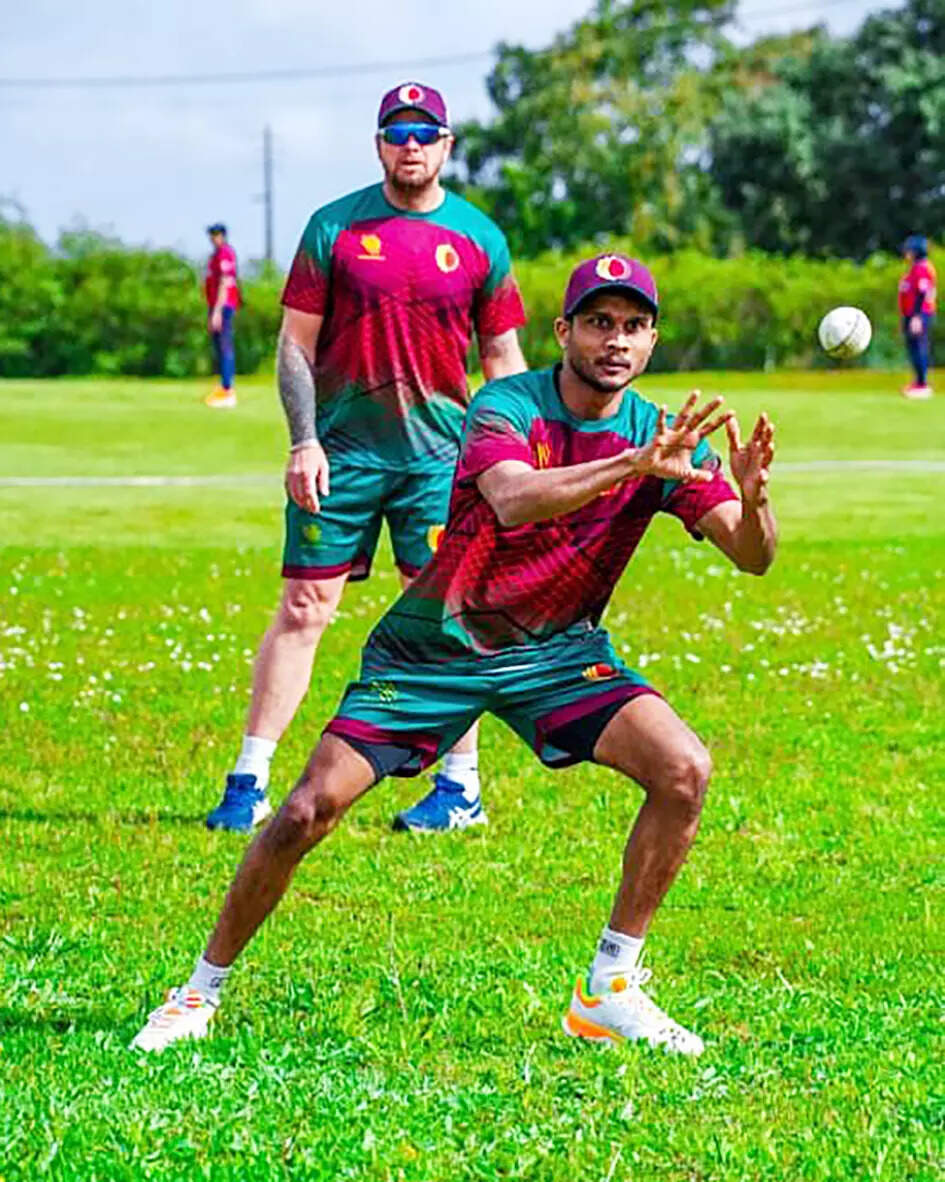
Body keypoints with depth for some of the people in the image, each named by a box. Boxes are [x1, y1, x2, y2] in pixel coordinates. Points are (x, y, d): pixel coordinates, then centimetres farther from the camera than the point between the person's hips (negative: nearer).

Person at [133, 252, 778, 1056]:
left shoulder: (661, 435, -7)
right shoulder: (507, 407, -18)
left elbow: (752, 556, -14)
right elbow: (511, 499, -39)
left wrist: (752, 497, -37)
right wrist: (633, 465, -51)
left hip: (556, 654, 3)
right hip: (433, 649, -3)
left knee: (684, 770, -20)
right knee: (308, 812, -12)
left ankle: (609, 990, -7)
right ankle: (203, 990, 10)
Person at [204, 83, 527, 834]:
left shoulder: (479, 238, 5)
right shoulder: (334, 228, 3)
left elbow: (502, 357, 10)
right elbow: (296, 344, 4)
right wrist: (303, 441, -7)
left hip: (439, 453, 0)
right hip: (340, 450, 0)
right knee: (303, 609, -1)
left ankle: (461, 787, 9)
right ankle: (249, 783, 3)